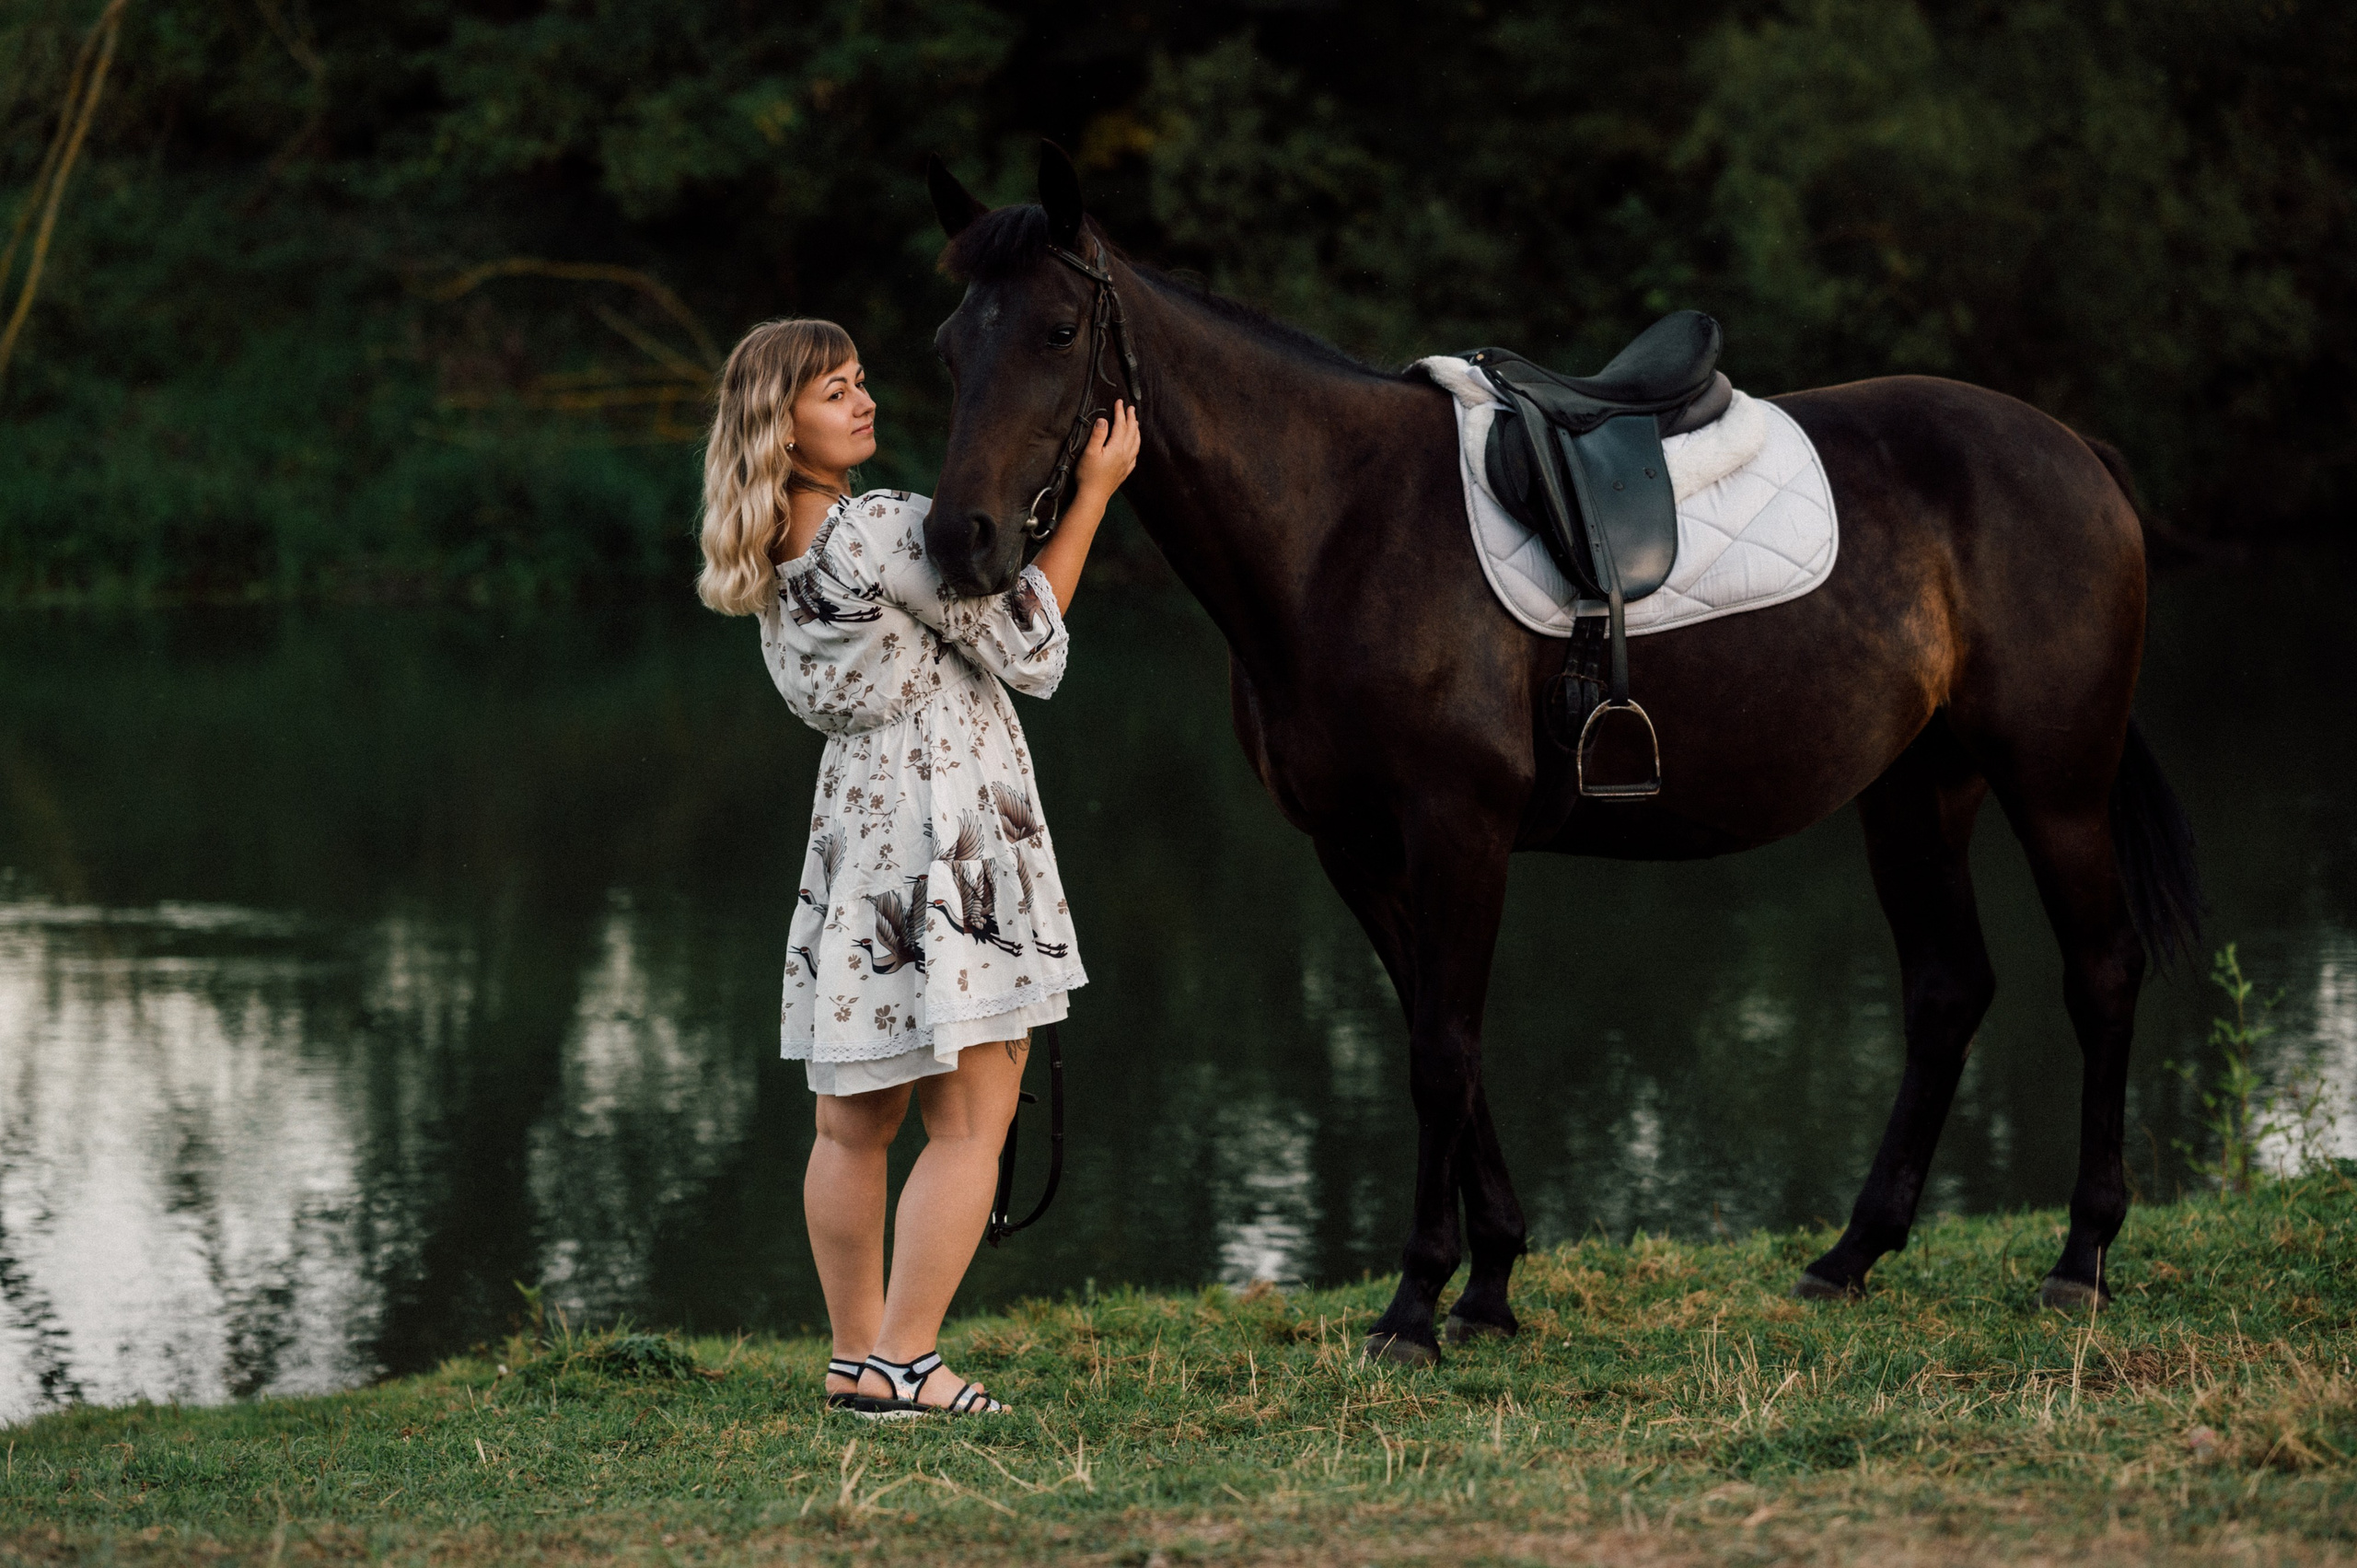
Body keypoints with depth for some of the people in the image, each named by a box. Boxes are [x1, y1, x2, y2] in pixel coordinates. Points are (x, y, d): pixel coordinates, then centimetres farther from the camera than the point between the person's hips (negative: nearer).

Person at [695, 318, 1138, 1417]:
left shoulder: (772, 560, 8)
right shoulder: (885, 529, -17)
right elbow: (1027, 648, -8)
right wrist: (1092, 494, -4)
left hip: (851, 823, 8)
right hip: (948, 832, -8)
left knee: (855, 1122, 14)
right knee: (969, 1121, -3)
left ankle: (856, 1358, 21)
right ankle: (902, 1365, -7)